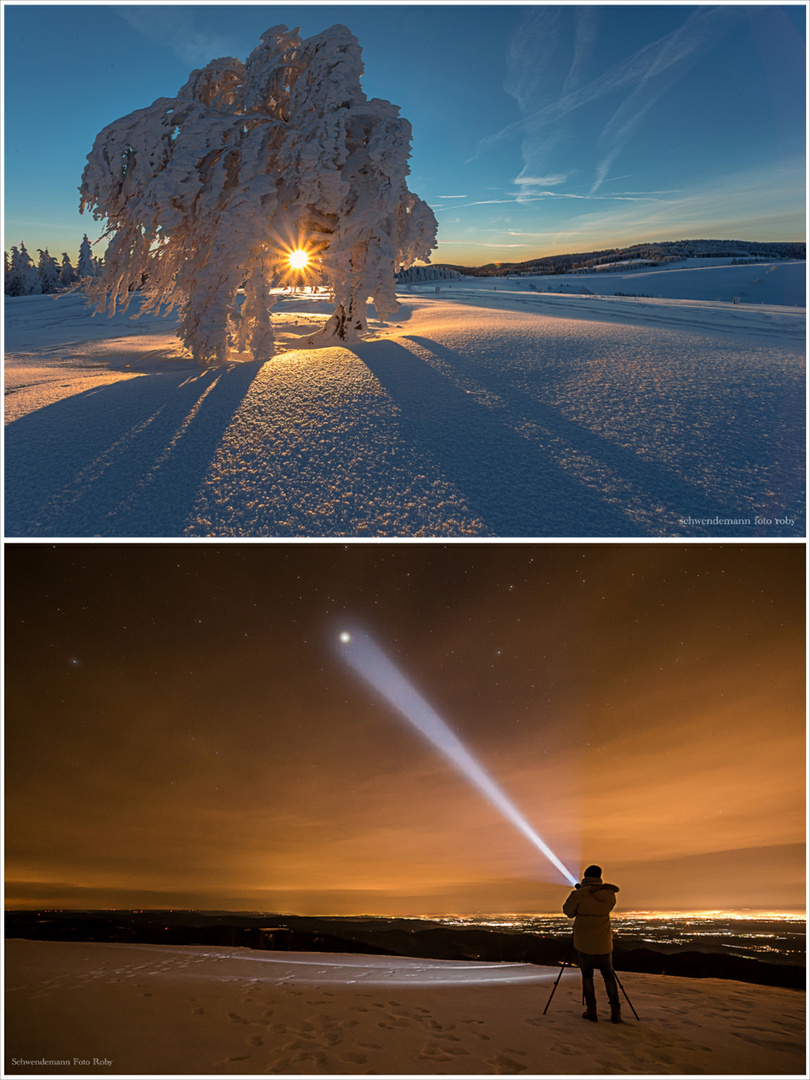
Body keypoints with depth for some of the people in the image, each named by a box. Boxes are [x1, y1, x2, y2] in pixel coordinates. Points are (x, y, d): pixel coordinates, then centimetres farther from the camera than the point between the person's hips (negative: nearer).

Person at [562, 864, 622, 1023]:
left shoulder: (579, 894, -14)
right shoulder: (609, 894, -5)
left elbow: (568, 911, -4)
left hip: (584, 943, -3)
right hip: (604, 943, 3)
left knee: (587, 975, 9)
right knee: (608, 974, 15)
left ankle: (591, 1010, 9)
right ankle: (616, 1011, 12)